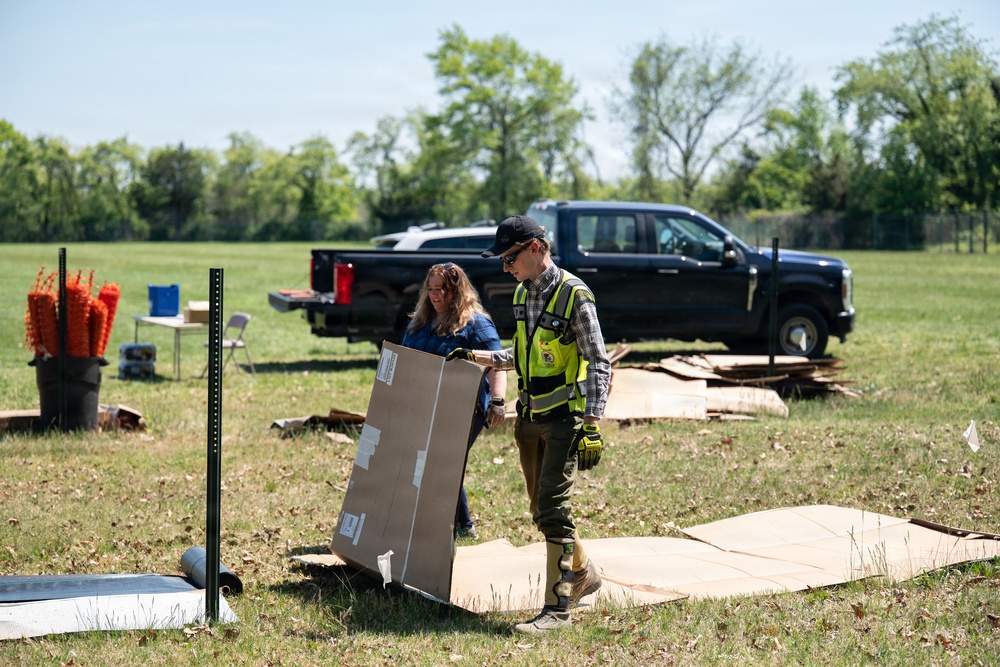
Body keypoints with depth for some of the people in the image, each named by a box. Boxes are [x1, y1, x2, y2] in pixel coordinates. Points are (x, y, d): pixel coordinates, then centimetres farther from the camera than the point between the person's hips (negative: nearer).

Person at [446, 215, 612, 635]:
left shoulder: (574, 295, -13)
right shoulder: (523, 293, 10)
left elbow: (598, 364, -14)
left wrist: (592, 425, -20)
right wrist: (477, 357, 12)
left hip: (564, 418, -8)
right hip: (530, 416, 8)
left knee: (553, 509, -12)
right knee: (542, 510, 14)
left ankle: (556, 608, -9)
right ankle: (583, 575, 34)